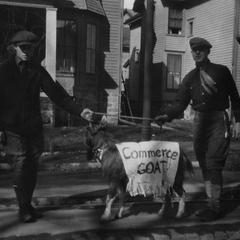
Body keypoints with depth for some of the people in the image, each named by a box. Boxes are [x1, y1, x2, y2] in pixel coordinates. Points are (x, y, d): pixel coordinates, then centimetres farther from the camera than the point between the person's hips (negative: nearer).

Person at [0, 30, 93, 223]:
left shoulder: (37, 70, 6)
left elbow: (56, 92, -1)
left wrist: (78, 110, -11)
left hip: (34, 126, 3)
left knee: (32, 166, 5)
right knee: (22, 162, -10)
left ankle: (28, 204, 21)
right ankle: (23, 208, 3)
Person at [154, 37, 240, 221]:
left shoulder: (221, 71, 0)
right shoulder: (190, 77, 10)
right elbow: (181, 102, 0)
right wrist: (167, 115, -18)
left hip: (219, 120, -5)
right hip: (199, 121, 5)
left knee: (213, 164, -10)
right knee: (204, 165, 9)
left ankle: (215, 207, 1)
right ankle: (211, 204, 20)